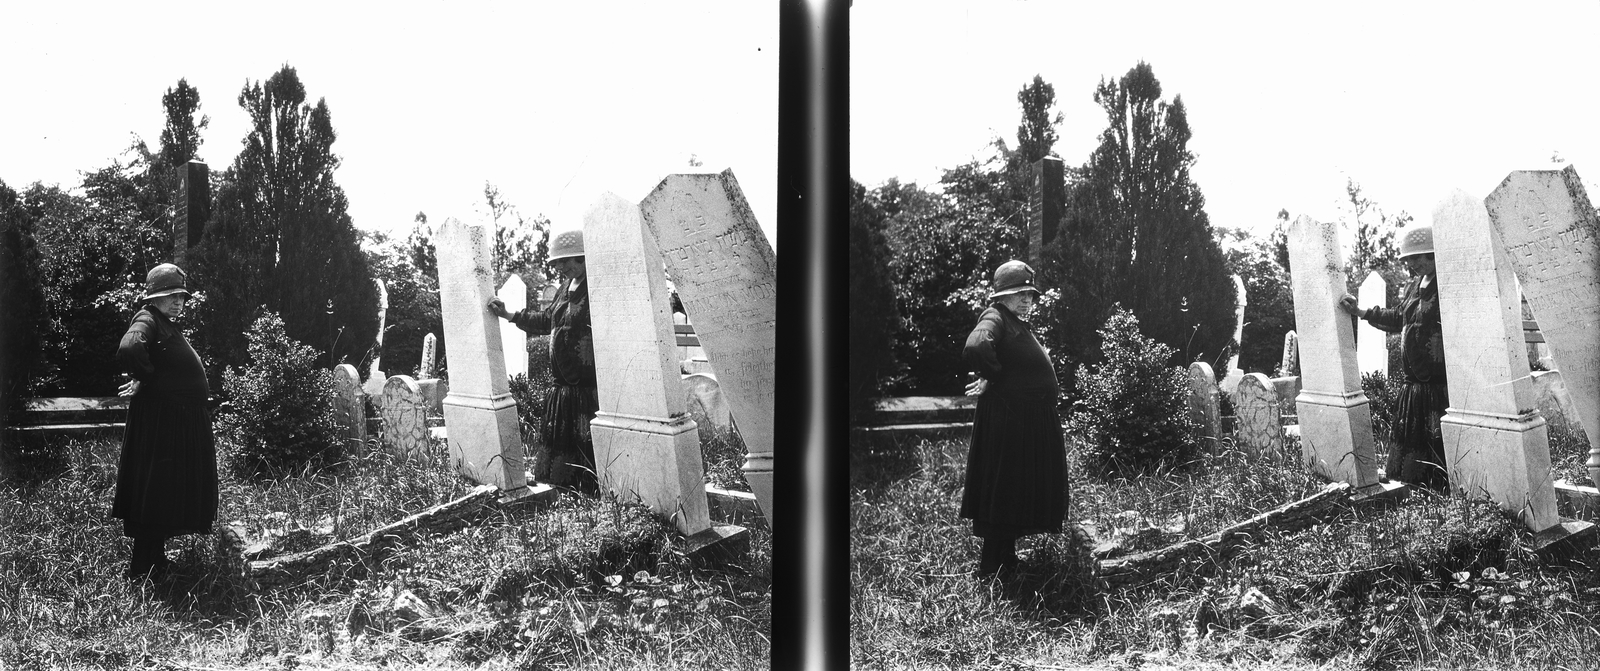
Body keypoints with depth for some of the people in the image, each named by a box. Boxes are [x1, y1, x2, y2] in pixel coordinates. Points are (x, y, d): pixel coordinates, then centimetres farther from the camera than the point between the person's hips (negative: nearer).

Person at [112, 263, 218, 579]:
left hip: (182, 424, 10)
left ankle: (156, 558, 28)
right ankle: (142, 568, 1)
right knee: (154, 493, -5)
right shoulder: (148, 321, -13)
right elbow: (129, 349, -34)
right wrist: (146, 378, -19)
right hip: (159, 421, -10)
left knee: (170, 495, 17)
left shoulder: (169, 325, 17)